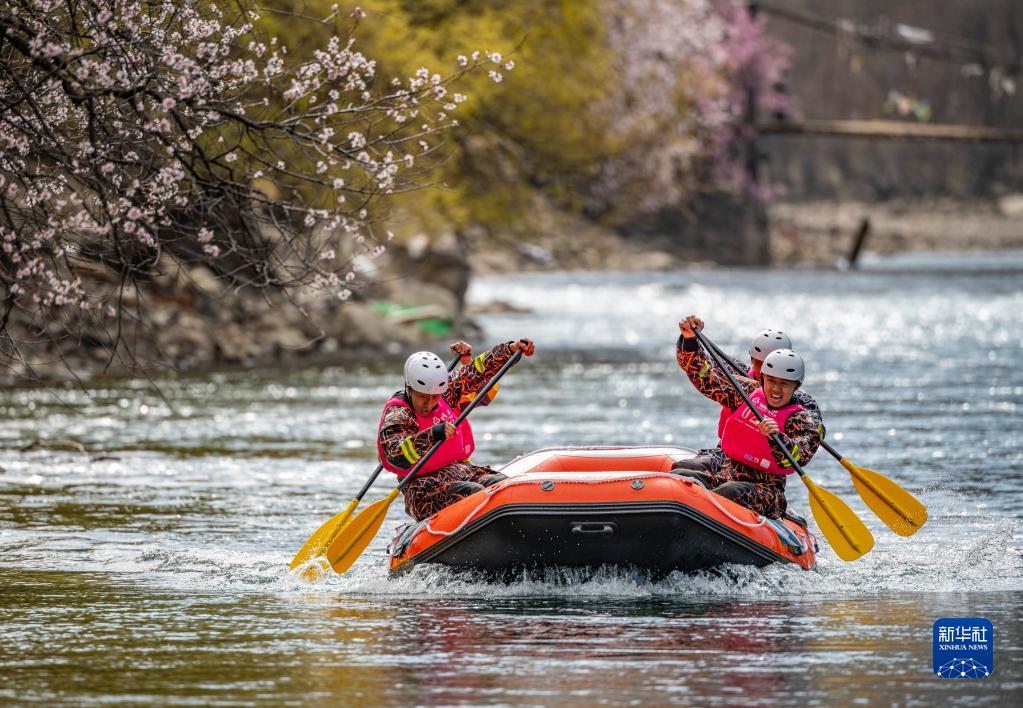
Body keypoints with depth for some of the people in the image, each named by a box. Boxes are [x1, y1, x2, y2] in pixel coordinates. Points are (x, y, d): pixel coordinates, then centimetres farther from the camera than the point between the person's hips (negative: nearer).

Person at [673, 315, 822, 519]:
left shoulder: (801, 420, -2)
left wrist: (777, 438, -41)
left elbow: (795, 458, -21)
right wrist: (690, 340, -2)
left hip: (765, 492, -5)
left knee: (730, 493, -39)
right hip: (725, 476, 5)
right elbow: (703, 375, 12)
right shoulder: (748, 392, 11)